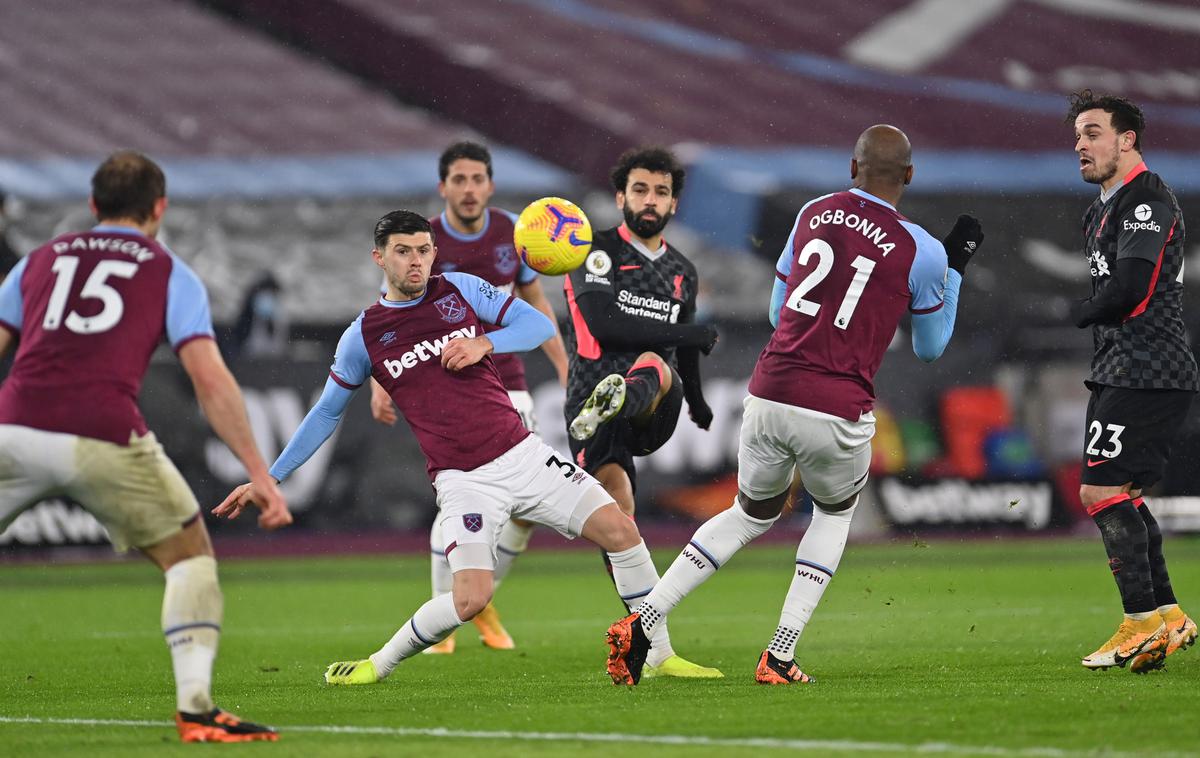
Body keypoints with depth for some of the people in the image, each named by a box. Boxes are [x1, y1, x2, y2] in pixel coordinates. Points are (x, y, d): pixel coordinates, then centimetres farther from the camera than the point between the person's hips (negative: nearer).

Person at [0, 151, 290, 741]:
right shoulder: (170, 274, 16)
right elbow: (210, 381, 5)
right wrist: (259, 473, 6)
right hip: (104, 443, -2)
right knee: (190, 555, 16)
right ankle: (194, 706, 3)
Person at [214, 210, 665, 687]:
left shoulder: (460, 289, 5)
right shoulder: (362, 337, 1)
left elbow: (539, 324, 4)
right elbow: (326, 414, 11)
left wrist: (485, 343, -15)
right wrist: (269, 480, 9)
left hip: (523, 453, 3)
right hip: (464, 481, -3)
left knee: (620, 530, -8)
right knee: (471, 598, -22)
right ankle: (379, 665, 2)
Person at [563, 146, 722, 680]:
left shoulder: (683, 273, 22)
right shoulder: (597, 254, 4)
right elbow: (605, 326, -11)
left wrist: (696, 402, 54)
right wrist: (691, 334, -7)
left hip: (654, 414, 3)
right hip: (590, 394, -3)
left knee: (656, 365, -32)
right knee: (617, 508, -19)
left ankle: (616, 401, -68)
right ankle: (656, 652, -19)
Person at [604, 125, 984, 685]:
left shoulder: (813, 214, 9)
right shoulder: (922, 252, -1)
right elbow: (930, 348, 17)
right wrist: (956, 266, 24)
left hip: (768, 395, 3)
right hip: (837, 414, -3)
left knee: (751, 514, 25)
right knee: (835, 512, 27)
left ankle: (642, 623, 12)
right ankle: (780, 656, 14)